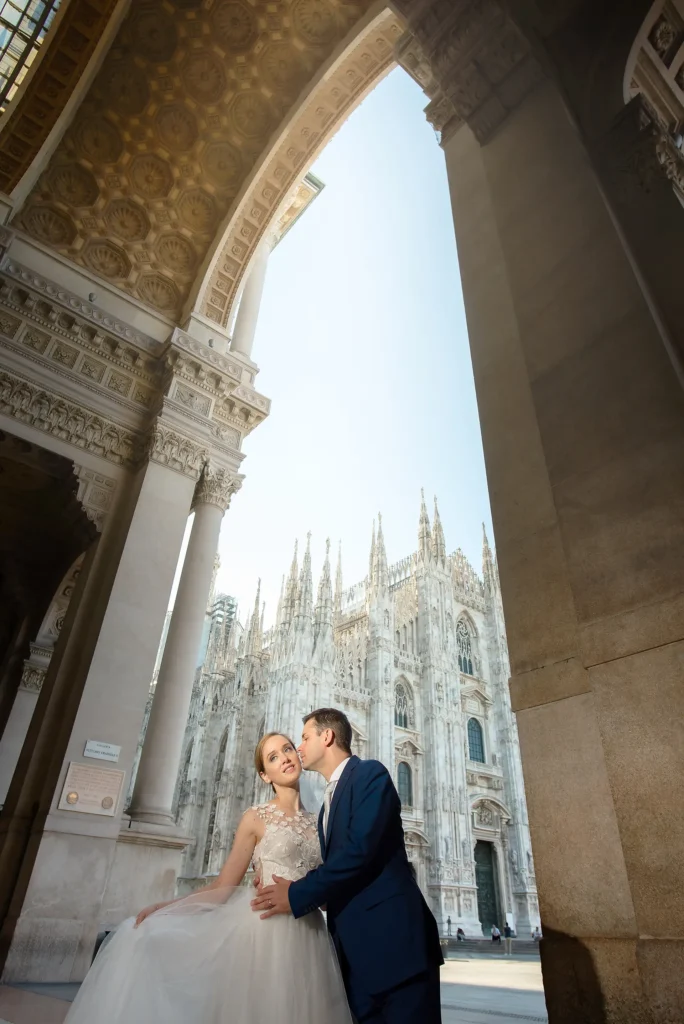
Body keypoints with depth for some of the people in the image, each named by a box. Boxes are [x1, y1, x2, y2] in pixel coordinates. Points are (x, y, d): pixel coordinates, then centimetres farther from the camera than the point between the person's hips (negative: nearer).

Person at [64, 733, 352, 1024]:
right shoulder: (256, 818, 0)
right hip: (266, 929, -3)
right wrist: (165, 906, -12)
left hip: (307, 939, 3)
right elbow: (223, 887, -2)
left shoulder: (316, 822, 10)